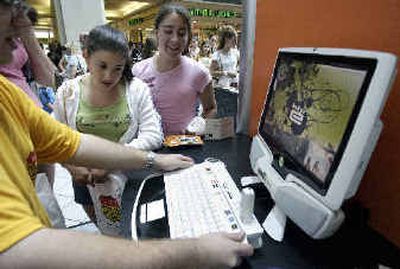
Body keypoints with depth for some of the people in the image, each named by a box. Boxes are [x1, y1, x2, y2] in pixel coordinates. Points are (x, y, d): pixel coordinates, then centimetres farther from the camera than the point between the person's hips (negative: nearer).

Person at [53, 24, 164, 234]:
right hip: (86, 180, 2)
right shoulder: (68, 93, -11)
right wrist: (72, 165, -24)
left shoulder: (137, 89, -15)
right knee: (106, 231, 27)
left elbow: (152, 136, -20)